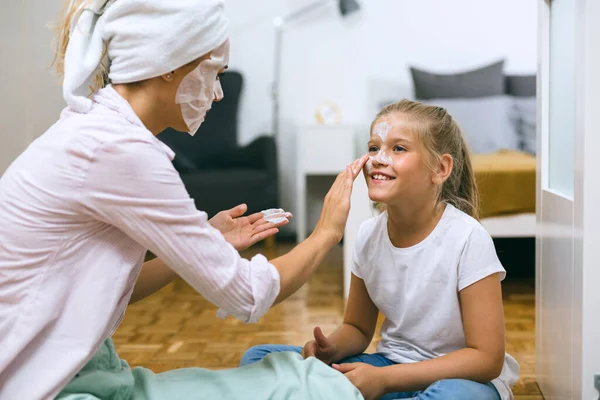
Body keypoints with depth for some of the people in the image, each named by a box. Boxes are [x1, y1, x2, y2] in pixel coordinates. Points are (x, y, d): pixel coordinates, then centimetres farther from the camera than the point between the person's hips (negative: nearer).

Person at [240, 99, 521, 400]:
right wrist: (332, 348, -15)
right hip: (390, 366, 5)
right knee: (258, 358, -7)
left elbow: (486, 358, -19)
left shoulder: (467, 239, -20)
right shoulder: (369, 235, -3)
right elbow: (358, 328, 10)